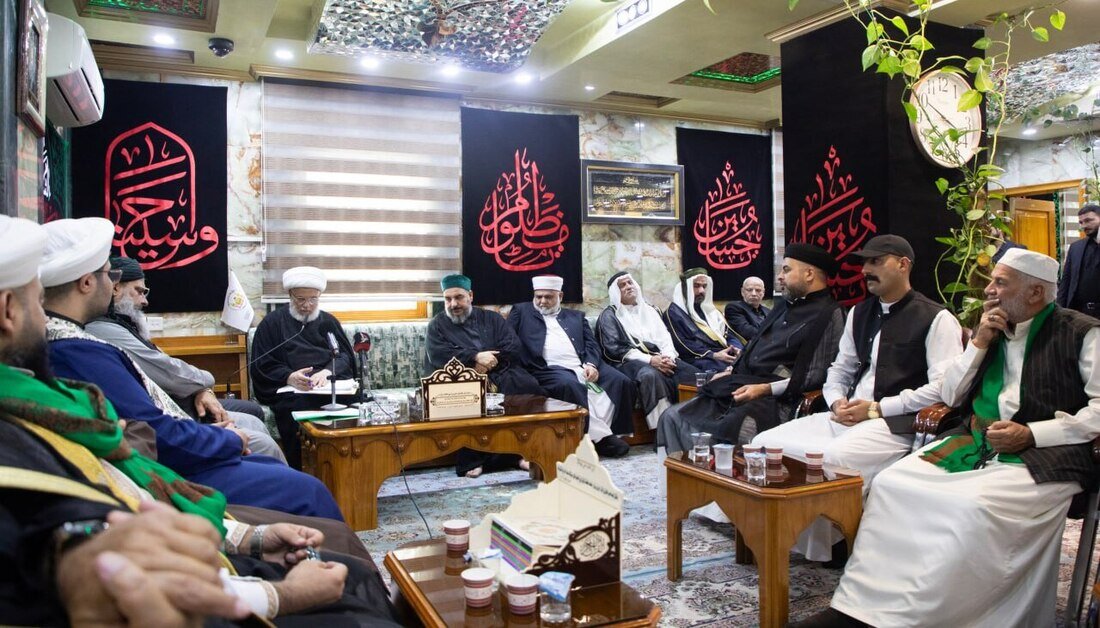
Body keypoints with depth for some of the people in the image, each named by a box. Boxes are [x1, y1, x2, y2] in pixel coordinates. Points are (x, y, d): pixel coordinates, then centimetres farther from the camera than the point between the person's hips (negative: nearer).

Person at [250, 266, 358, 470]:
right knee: (293, 407, -36)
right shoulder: (272, 323, 13)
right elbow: (262, 366, 5)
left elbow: (344, 355, 10)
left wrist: (327, 371, -13)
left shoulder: (329, 321, 22)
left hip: (331, 387, 2)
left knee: (352, 400, -31)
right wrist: (289, 377, -16)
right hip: (289, 391, -2)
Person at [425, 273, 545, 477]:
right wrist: (476, 357, -13)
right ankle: (471, 460, -28)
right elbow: (438, 355, -1)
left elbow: (513, 348, 8)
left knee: (528, 386, -28)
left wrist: (486, 364, -8)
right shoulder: (437, 325, 19)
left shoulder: (492, 319, 23)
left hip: (498, 374, 2)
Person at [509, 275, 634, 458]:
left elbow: (591, 343, 14)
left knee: (621, 381, -20)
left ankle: (607, 432, -17)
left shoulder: (576, 316, 26)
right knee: (569, 385, -37)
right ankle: (600, 436, -29)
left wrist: (591, 364, -6)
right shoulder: (521, 311, 20)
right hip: (550, 368, -4)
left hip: (583, 366, 4)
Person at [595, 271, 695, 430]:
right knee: (650, 375, -40)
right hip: (630, 363, -5)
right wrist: (649, 360, -16)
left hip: (660, 359, 5)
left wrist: (668, 357, -10)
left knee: (693, 373, -25)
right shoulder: (609, 315, 8)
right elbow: (613, 349, -6)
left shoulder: (650, 310, 25)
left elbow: (665, 338, 16)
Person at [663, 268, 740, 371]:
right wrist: (713, 355, -18)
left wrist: (735, 348, -3)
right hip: (699, 359, -7)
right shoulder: (674, 312, 2)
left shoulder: (709, 308, 26)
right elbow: (682, 344, -9)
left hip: (726, 355, 7)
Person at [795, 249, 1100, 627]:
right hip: (975, 442, 6)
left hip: (1045, 453, -5)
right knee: (892, 484, -17)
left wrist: (1031, 434, -16)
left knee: (974, 506, -34)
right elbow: (950, 397, 17)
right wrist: (979, 343, 5)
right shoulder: (990, 329, 19)